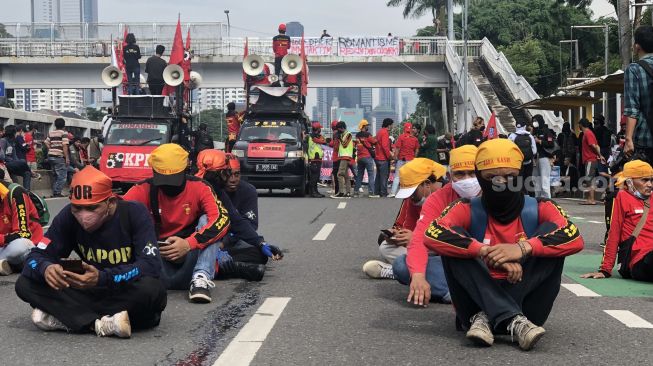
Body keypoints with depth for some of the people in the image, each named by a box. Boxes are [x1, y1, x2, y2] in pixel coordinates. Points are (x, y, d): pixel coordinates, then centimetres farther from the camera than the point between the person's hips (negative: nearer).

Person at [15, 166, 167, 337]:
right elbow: (37, 256, -8)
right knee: (25, 284, -15)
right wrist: (45, 269, -33)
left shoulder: (135, 213, -16)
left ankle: (63, 318, -25)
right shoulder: (69, 216, -6)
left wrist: (102, 278, -37)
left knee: (150, 290, -39)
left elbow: (151, 265, -25)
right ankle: (100, 324, -27)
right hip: (90, 291, 3)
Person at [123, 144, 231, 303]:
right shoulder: (143, 190, -6)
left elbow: (222, 219, -23)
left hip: (192, 253, 0)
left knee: (206, 220, -22)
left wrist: (188, 244, -34)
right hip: (157, 255, 0)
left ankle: (201, 279, -33)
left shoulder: (199, 188, -9)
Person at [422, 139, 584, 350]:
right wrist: (486, 251, -30)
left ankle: (486, 318, -26)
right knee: (453, 245, -20)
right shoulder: (468, 211, -2)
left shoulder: (539, 210, 1)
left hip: (525, 300, 1)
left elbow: (575, 239, -16)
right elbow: (432, 236, -22)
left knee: (551, 236, -16)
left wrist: (524, 248, -29)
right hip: (479, 300, 0)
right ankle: (514, 321, -35)